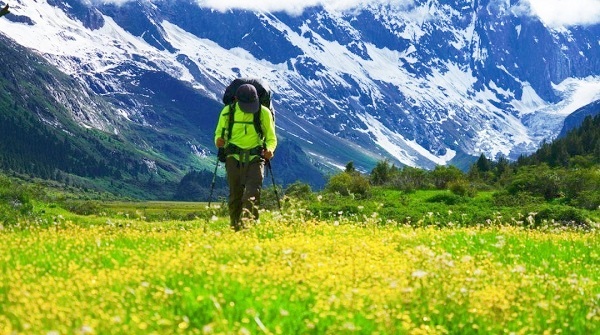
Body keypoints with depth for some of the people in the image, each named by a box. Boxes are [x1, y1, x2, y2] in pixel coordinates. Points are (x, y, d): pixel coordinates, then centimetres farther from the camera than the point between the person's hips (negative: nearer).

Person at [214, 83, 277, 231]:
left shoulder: (264, 113, 1)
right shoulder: (228, 112, 3)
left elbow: (271, 138, 9)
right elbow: (219, 134, 13)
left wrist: (270, 149, -14)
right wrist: (219, 141, -11)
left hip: (255, 158, -1)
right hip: (234, 157, 1)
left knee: (252, 192, -18)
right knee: (235, 193, 2)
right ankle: (235, 226, 11)